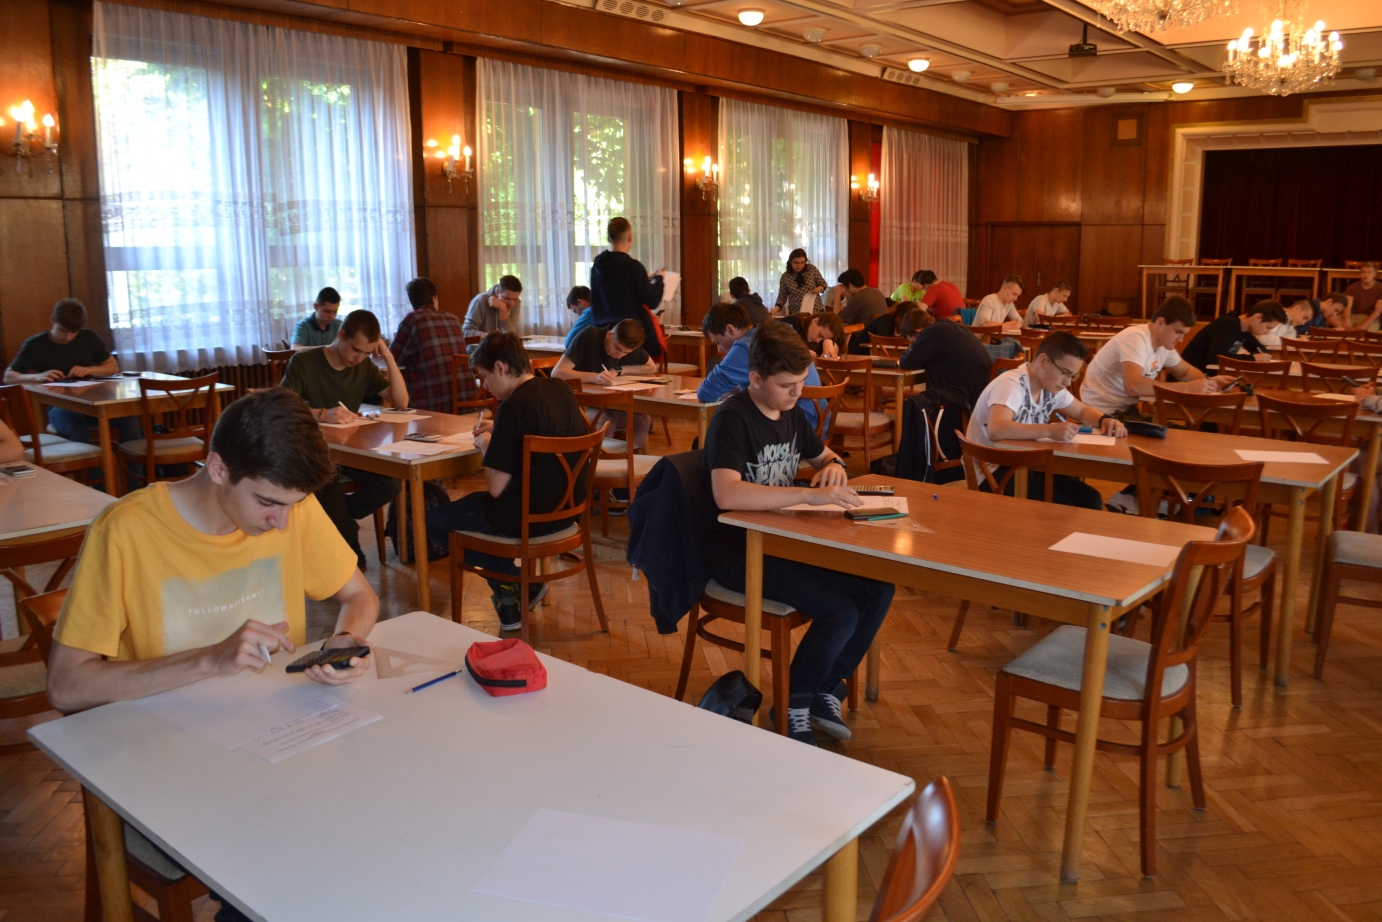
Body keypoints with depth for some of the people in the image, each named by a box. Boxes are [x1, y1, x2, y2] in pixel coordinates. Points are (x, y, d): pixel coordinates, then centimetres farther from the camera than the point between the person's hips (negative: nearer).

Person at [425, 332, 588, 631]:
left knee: (432, 521, 7)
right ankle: (511, 594, 26)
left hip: (528, 517, -9)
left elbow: (497, 488, -22)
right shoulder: (561, 389, 1)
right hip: (565, 508, 9)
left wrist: (485, 447, -4)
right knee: (472, 502, 31)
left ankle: (520, 583, 8)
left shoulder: (514, 406, -23)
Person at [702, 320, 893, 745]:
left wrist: (834, 467, 0)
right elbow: (726, 494, -34)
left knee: (878, 590, -7)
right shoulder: (732, 420, -17)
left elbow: (825, 456, 26)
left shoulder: (791, 413, 9)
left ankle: (826, 693, 10)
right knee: (840, 612, -23)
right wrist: (811, 494, -36)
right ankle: (794, 710, 2)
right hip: (738, 550, -8)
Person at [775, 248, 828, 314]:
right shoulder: (785, 277, -5)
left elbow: (823, 284, 7)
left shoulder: (812, 269, -3)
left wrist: (820, 288, -15)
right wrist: (775, 309, -17)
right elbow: (782, 297, -2)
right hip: (796, 314, -1)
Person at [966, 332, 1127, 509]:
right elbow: (996, 430, -40)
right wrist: (1050, 431, -44)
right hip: (992, 472, -8)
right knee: (1061, 509, -21)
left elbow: (1082, 411, 20)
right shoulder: (1011, 385, -22)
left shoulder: (1051, 385, 3)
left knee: (1090, 499, -5)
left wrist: (1105, 420, -2)